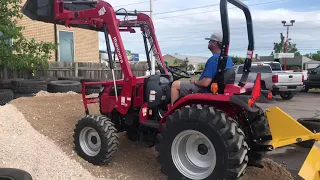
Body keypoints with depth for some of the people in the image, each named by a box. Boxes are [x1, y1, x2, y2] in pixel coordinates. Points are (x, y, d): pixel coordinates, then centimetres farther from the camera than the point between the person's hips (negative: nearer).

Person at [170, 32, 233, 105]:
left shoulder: (213, 59, -26)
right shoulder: (228, 59, 3)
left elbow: (205, 83, -30)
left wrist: (194, 82, -10)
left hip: (206, 90, -10)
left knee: (175, 84, -4)